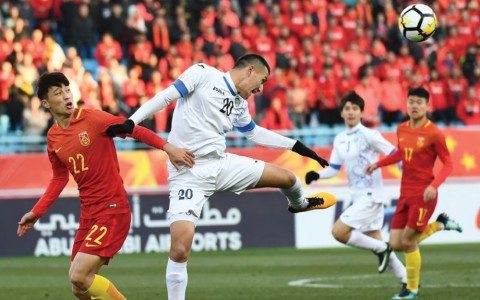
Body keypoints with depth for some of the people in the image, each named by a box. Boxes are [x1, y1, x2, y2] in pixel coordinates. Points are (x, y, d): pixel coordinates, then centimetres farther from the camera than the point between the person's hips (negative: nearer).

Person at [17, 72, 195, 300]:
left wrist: (167, 148, -23)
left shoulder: (92, 118, -10)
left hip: (112, 208, -7)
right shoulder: (53, 138, 8)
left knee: (79, 277, -19)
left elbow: (135, 130, -10)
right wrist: (36, 212, 18)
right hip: (88, 213, 7)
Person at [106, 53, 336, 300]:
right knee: (179, 251, -20)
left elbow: (255, 132, 28)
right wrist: (131, 122, -19)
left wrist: (297, 147, 31)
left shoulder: (239, 105, 13)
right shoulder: (203, 74, -5)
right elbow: (165, 97, -8)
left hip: (222, 164, 6)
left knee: (287, 178, 11)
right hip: (188, 174, -6)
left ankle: (299, 204, 46)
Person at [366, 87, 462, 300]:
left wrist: (434, 185, -24)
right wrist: (378, 164, 19)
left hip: (423, 194, -7)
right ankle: (440, 224, 25)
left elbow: (447, 164, -10)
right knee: (396, 244, 5)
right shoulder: (402, 130, 7)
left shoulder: (434, 134, -13)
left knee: (408, 242, -6)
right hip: (405, 194, 7)